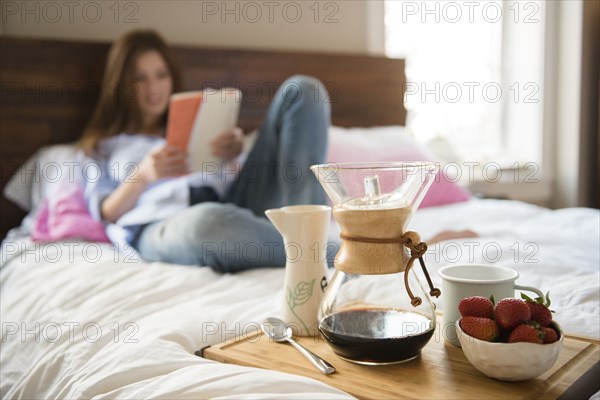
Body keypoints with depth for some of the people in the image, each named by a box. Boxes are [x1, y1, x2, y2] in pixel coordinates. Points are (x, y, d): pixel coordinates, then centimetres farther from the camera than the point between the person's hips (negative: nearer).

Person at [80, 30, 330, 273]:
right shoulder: (103, 145, 28)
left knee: (301, 90, -10)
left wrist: (236, 156, -3)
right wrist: (143, 176, -8)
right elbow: (105, 212, 12)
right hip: (159, 225, -3)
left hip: (228, 206, 4)